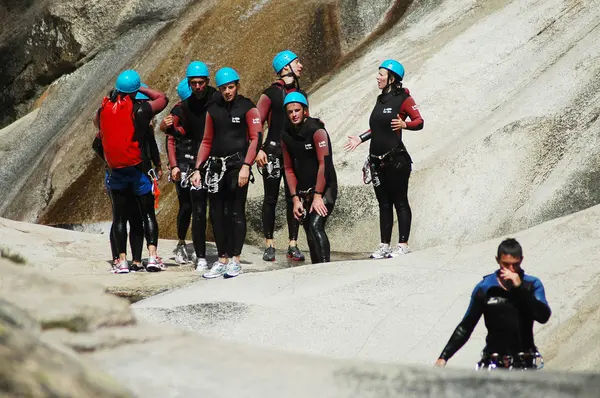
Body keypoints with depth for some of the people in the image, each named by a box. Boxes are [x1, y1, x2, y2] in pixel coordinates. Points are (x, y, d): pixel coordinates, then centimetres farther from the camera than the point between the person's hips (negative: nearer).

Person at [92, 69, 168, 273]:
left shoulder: (104, 110, 1)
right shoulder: (140, 109, -10)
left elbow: (97, 123, 23)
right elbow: (162, 98, 6)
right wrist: (142, 89, 14)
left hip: (116, 171, 3)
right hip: (139, 169, -3)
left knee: (119, 217, 9)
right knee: (148, 214, 4)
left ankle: (122, 260, 3)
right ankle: (152, 256, -8)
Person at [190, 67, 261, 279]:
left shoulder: (247, 108, -1)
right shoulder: (213, 109, 13)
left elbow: (255, 138, -7)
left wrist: (246, 166, -17)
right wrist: (197, 169, 10)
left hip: (237, 163, -5)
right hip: (215, 164, 5)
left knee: (235, 212, -7)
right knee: (217, 213, 3)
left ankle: (235, 259, -3)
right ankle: (222, 259, 9)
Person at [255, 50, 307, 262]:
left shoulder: (300, 94, 14)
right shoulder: (271, 93, -3)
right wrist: (258, 150, -15)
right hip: (273, 151, -4)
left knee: (294, 198, 3)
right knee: (271, 198, 1)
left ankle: (293, 245, 8)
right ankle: (269, 245, 6)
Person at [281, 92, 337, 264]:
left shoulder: (316, 131, -14)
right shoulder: (286, 136, 5)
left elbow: (324, 164, -18)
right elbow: (289, 169, 9)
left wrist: (318, 196, -20)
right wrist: (295, 198, 1)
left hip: (324, 188, -7)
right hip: (303, 191, 7)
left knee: (316, 226, -23)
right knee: (310, 234, 7)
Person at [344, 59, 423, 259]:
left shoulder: (403, 99, -8)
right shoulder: (381, 99, 16)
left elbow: (419, 121, -11)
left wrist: (404, 124, -29)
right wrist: (360, 139, 19)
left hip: (396, 159, -8)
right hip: (377, 160, 8)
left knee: (400, 202, -3)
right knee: (384, 203, 11)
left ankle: (403, 244, -1)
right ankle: (384, 245, 14)